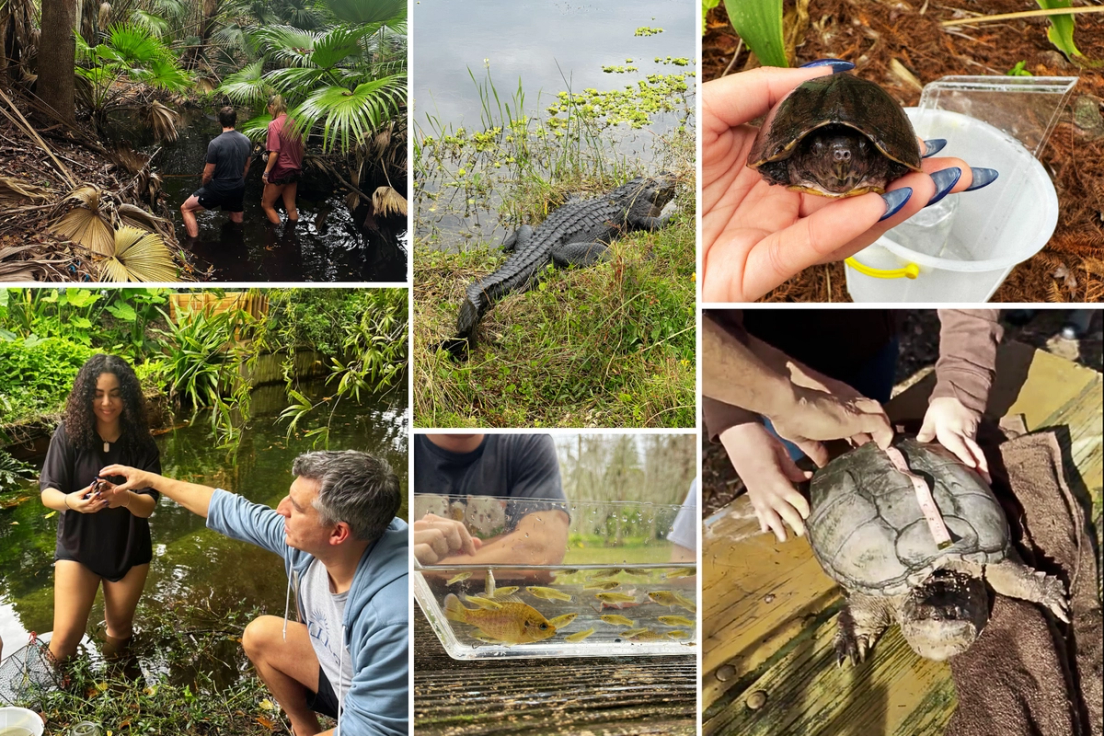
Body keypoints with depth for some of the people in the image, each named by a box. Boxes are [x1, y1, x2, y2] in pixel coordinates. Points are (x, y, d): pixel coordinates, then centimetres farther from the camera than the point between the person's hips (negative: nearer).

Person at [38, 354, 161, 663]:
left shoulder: (140, 441, -14)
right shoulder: (69, 433, -16)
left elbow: (148, 506, -18)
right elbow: (47, 492, -16)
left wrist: (127, 498, -43)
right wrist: (69, 500, -40)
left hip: (129, 550, 1)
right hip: (78, 547, -1)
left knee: (119, 631, 19)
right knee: (66, 638, -7)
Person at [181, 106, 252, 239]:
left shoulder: (215, 144, -22)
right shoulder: (246, 141, -4)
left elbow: (208, 174, -15)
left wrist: (205, 186, 7)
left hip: (219, 189, -5)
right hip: (239, 189, 5)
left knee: (186, 208, 8)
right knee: (237, 223, 26)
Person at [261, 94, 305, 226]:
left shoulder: (274, 125, -17)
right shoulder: (293, 123, 2)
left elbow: (274, 153, -21)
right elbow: (301, 147, 10)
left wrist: (266, 172, -12)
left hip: (279, 172, -6)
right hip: (294, 171, 7)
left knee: (267, 205, 10)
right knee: (291, 207, 14)